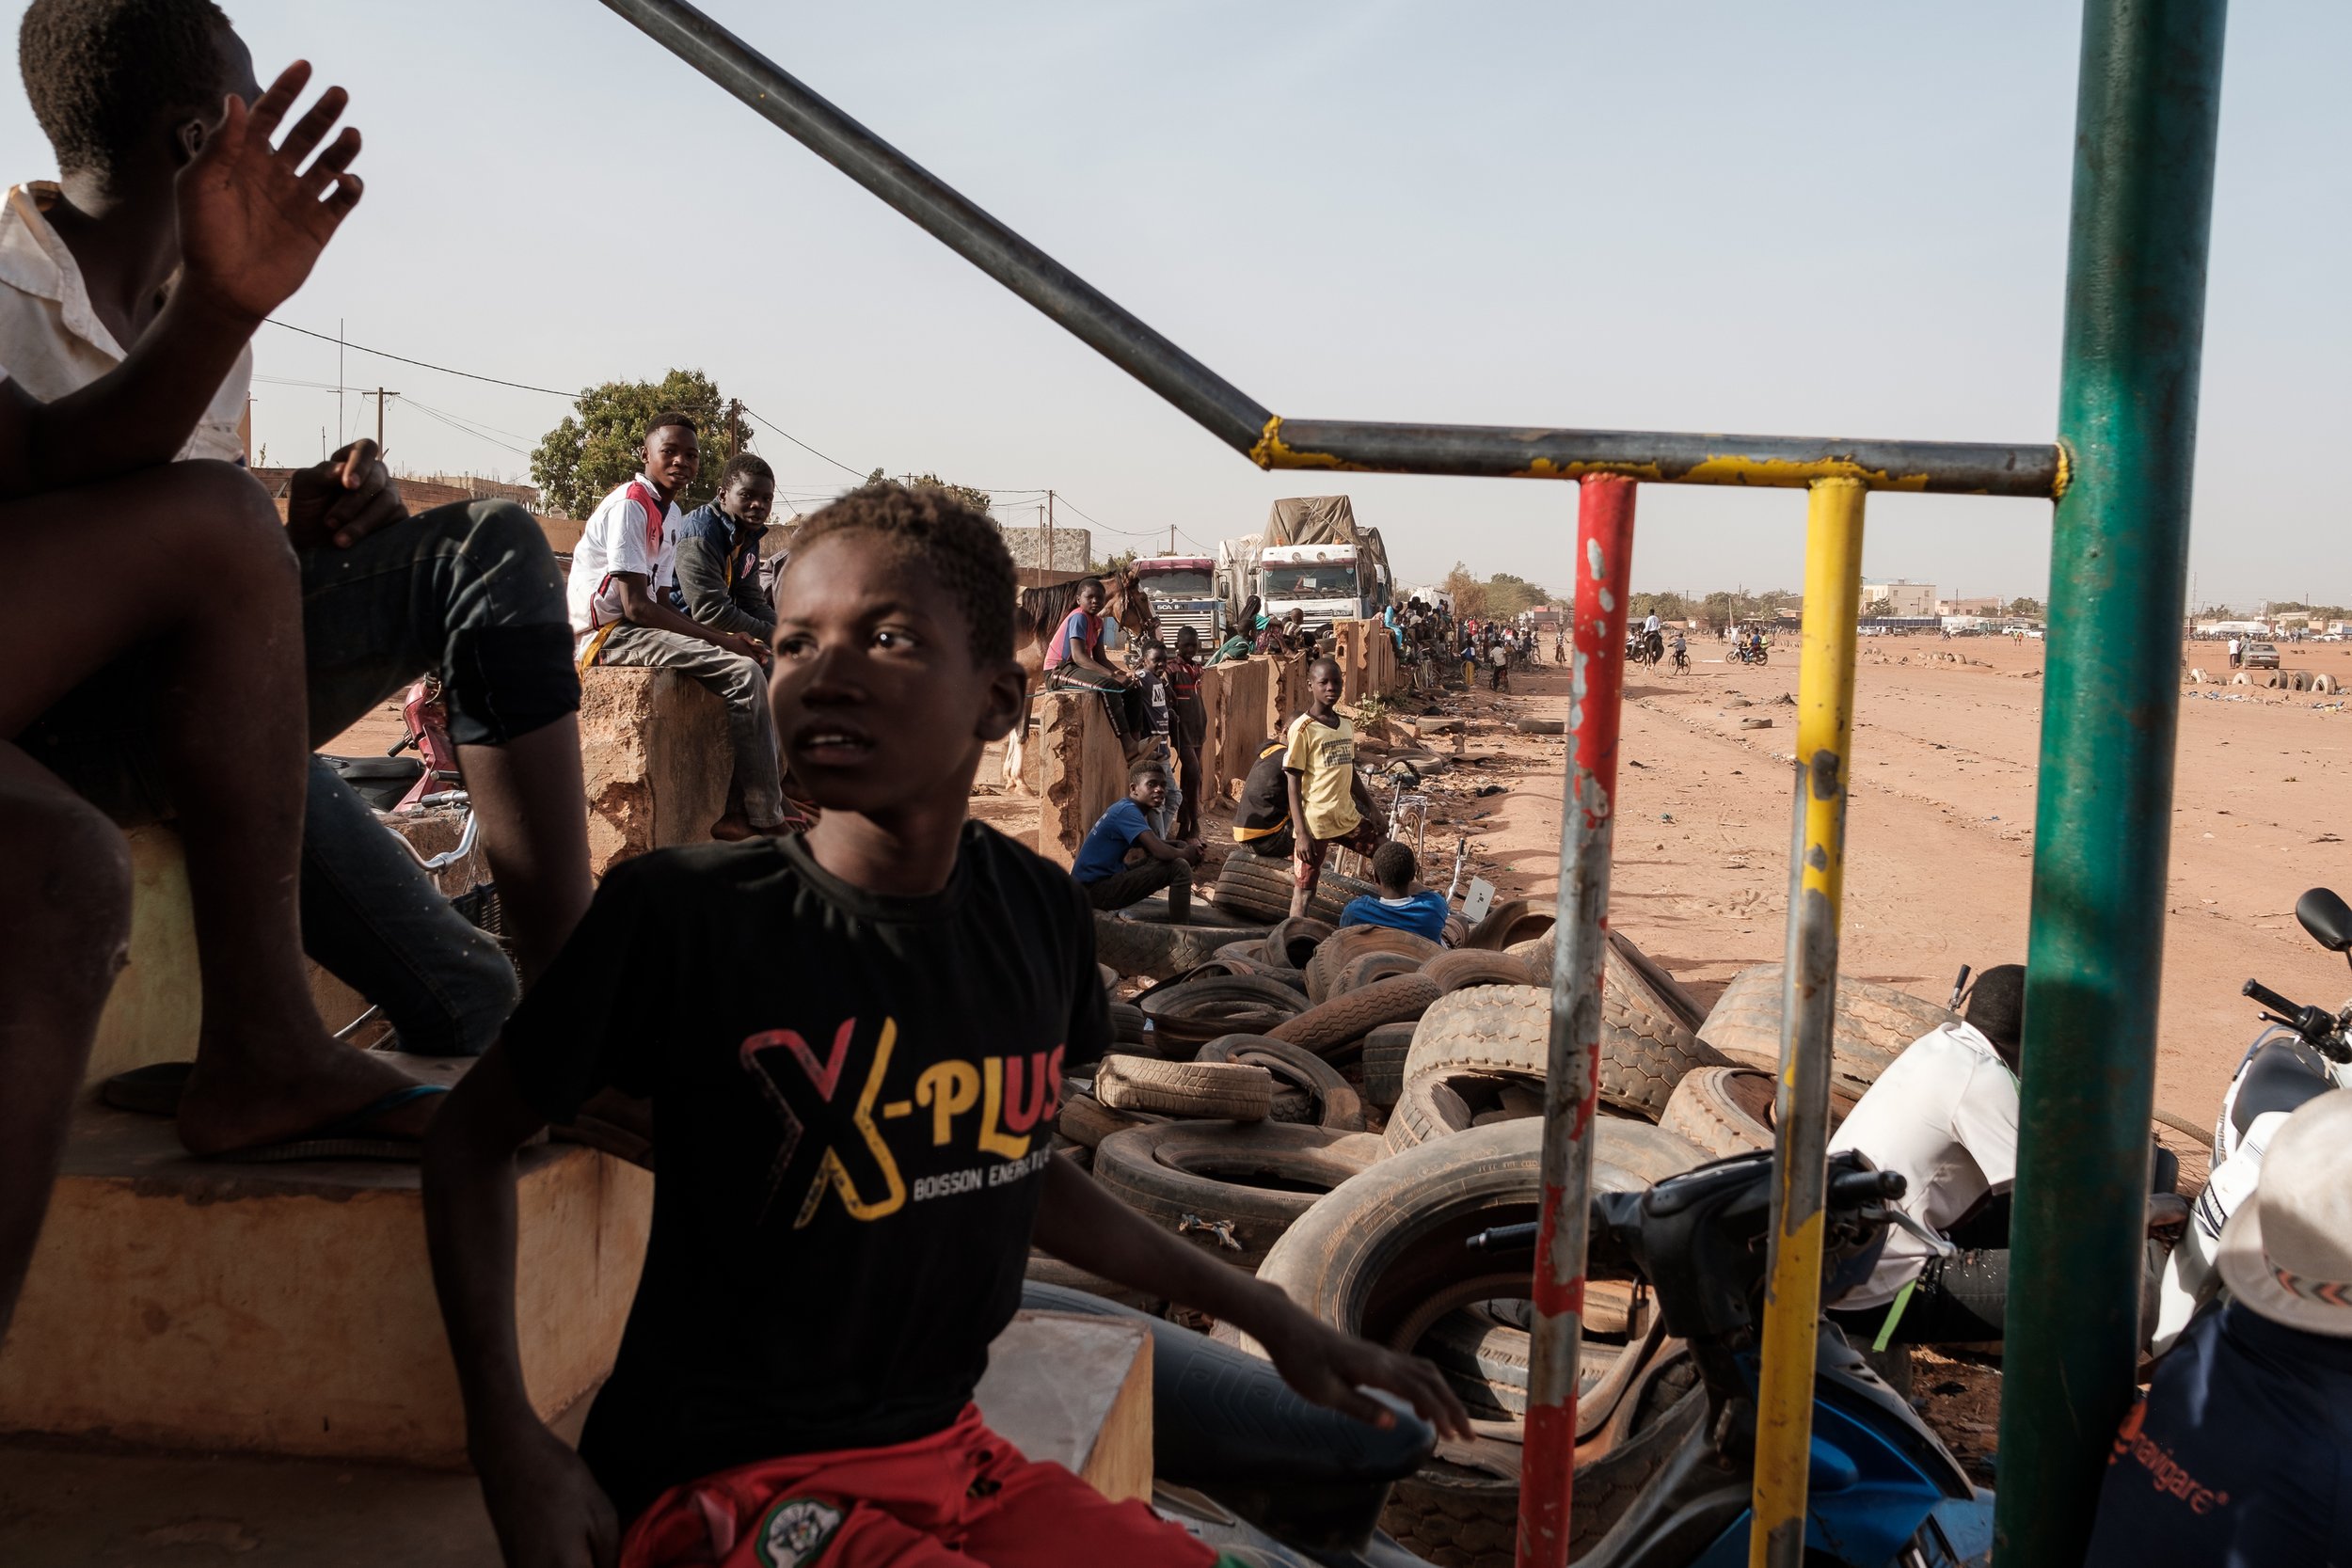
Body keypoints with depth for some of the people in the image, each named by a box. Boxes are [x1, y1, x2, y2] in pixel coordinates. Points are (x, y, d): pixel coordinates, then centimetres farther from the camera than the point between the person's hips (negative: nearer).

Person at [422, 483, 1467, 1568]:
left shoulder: (1038, 914, -2)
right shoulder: (682, 912, -17)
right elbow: (475, 1136, -3)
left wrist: (1266, 1318, 19)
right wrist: (511, 1446, -13)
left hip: (950, 1458, 5)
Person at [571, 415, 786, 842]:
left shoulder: (671, 515, 15)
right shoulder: (629, 506, -14)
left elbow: (661, 604, 12)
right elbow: (637, 607, -21)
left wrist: (725, 637, -3)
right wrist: (721, 639, -18)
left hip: (638, 629, 10)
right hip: (608, 635, -10)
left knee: (760, 662, 3)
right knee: (745, 674, -22)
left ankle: (737, 813, -1)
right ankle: (764, 819, -16)